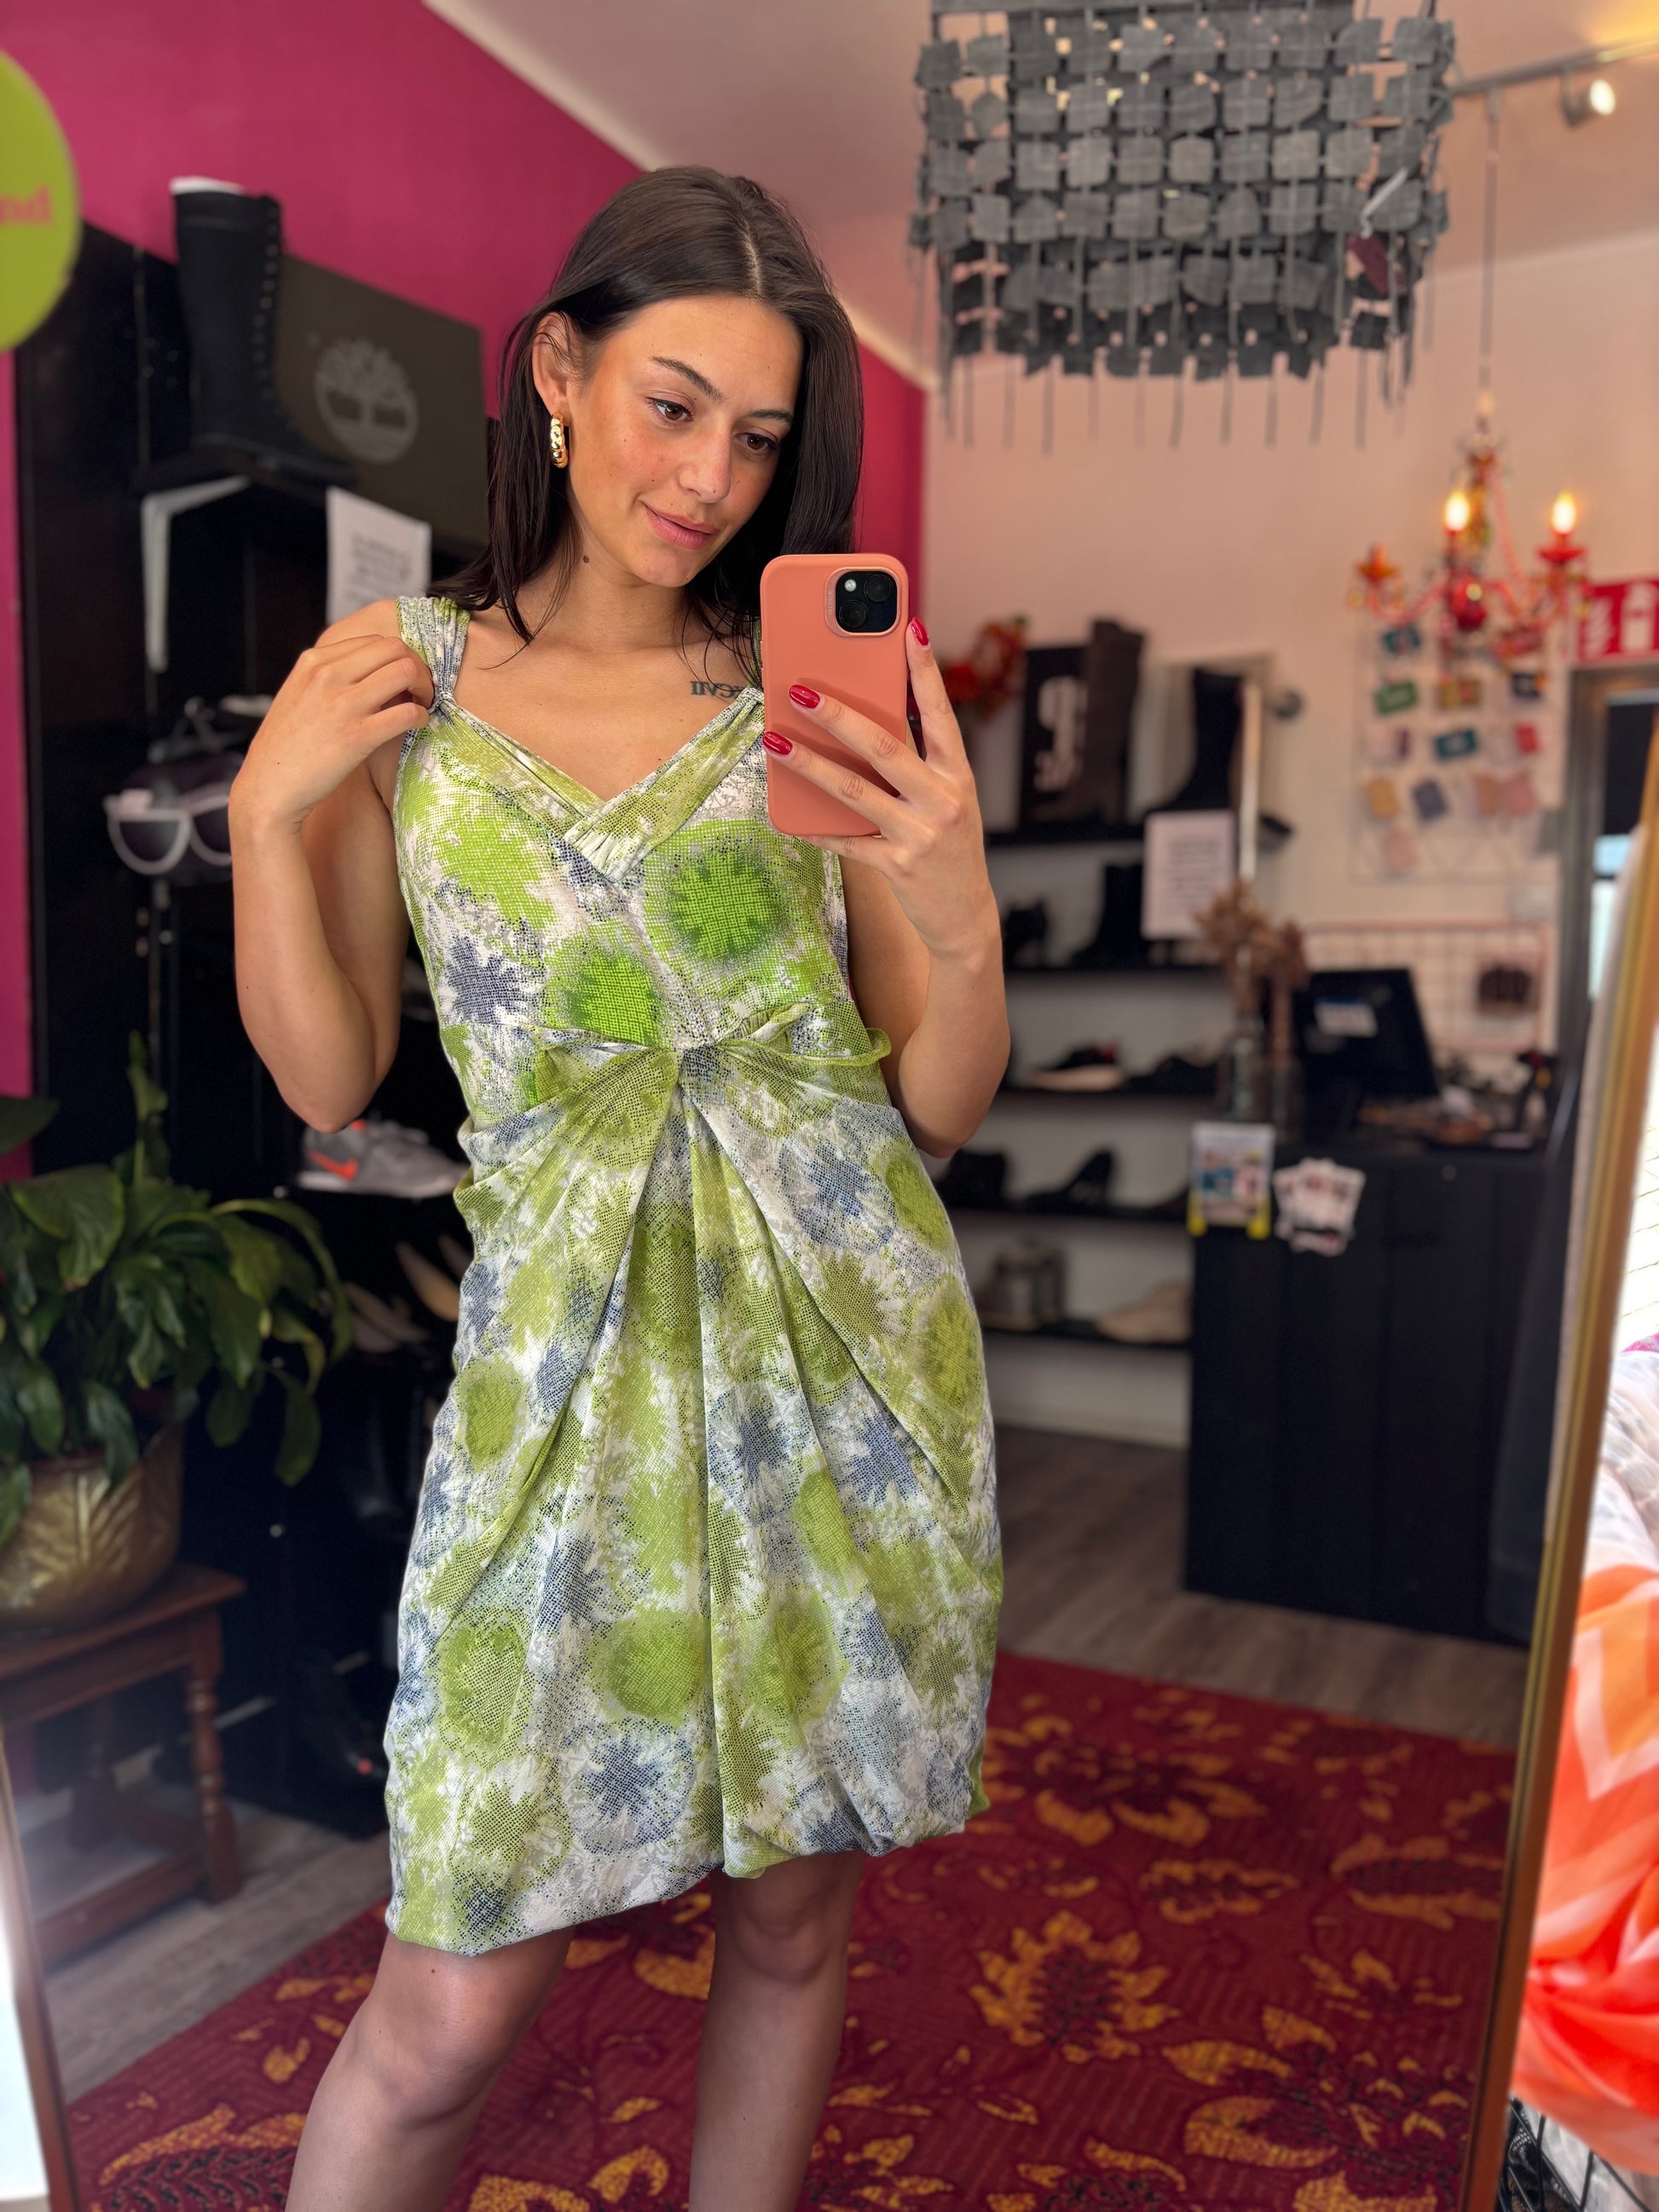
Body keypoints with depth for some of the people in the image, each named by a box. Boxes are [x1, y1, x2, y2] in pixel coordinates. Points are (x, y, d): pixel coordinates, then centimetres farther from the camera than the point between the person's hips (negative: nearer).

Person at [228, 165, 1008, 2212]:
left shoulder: (818, 698, 1)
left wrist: (961, 912, -19)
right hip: (571, 1365, -1)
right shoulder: (397, 687, 2)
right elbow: (329, 1082, 4)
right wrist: (266, 810, -7)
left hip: (846, 1356, 2)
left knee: (793, 1908, 16)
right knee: (458, 2005, 3)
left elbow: (941, 1112, -1)